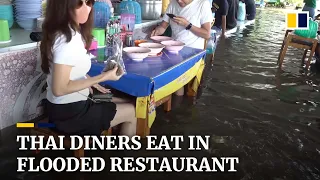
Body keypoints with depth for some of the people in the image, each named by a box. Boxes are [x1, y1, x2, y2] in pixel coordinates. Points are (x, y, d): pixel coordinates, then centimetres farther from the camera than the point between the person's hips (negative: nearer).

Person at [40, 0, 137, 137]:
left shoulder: (71, 32, 3)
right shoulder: (67, 40, -27)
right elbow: (59, 89, -27)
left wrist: (90, 81, 2)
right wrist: (102, 77, -22)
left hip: (67, 106, 9)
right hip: (69, 113, -9)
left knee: (124, 103, 24)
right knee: (131, 112, 8)